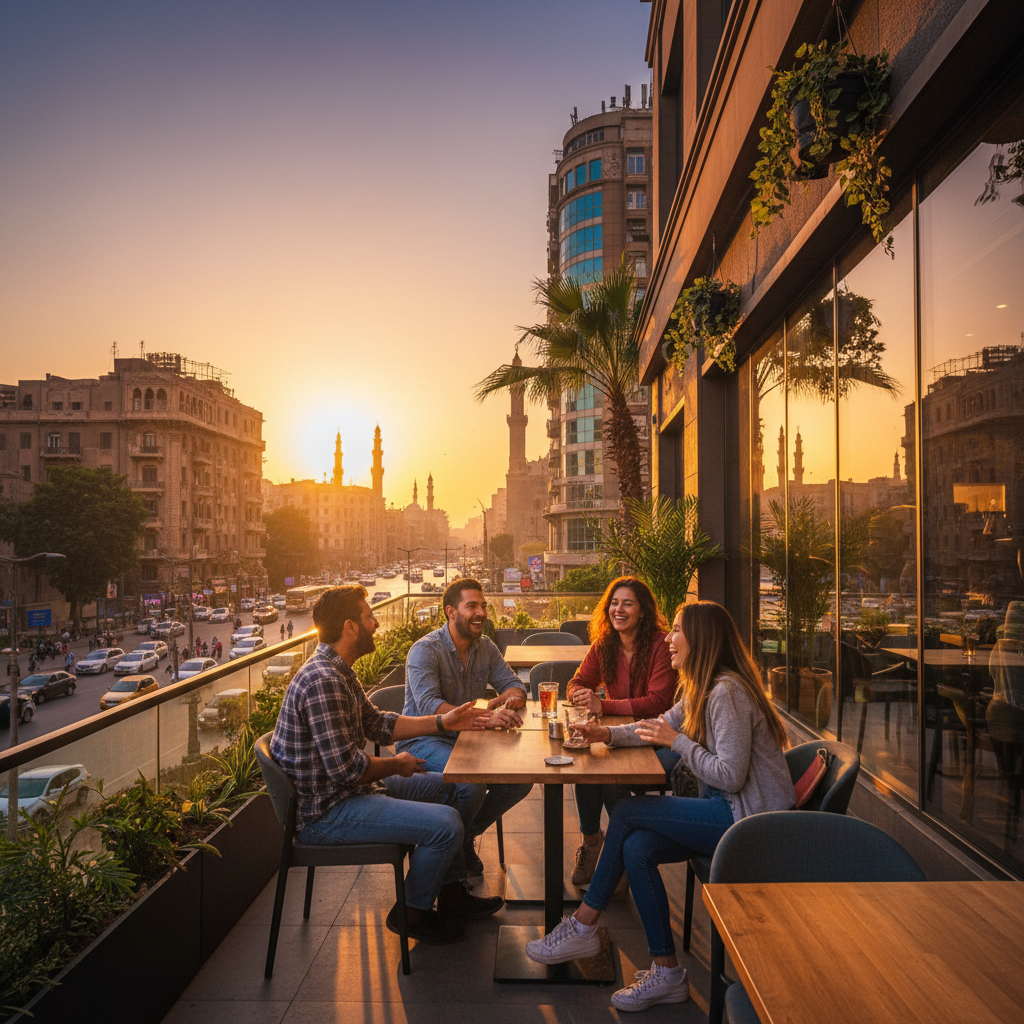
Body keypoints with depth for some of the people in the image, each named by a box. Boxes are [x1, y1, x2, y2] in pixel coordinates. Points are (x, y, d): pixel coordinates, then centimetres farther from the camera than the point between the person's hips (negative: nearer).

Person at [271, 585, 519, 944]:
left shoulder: (338, 671, 8)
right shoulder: (322, 680, -27)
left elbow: (377, 723, 13)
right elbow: (346, 768, -29)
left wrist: (444, 722, 5)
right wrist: (397, 764, -10)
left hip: (348, 790, 11)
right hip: (326, 813, -11)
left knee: (445, 786, 18)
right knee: (446, 824, -20)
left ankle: (452, 893, 28)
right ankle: (412, 912, 7)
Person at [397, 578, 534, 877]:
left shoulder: (485, 647, 5)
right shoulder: (425, 650, -17)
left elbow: (515, 684, 7)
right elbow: (429, 705, -30)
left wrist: (506, 698, -20)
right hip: (424, 740, -6)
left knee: (520, 780, -12)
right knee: (472, 784, -31)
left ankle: (466, 834, 12)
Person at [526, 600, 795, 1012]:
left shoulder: (727, 692, -21)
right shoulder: (701, 688, 10)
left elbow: (730, 776, -24)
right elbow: (664, 724, 20)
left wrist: (677, 741, -16)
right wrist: (608, 733, 6)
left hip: (751, 818, -9)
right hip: (729, 811, 9)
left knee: (627, 812, -12)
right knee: (637, 848, -10)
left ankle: (583, 926, 3)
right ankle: (667, 973, 2)